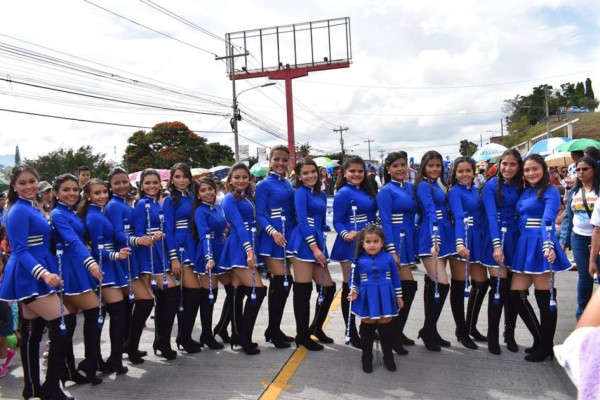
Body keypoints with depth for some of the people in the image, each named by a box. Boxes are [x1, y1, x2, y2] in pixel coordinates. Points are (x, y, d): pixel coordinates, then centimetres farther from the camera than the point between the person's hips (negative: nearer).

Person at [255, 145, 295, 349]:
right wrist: (272, 231, -27)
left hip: (288, 236, 7)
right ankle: (273, 331, 6)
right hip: (272, 239, -7)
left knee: (285, 283, 9)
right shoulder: (264, 185, -5)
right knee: (280, 283, -8)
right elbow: (260, 215, -11)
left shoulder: (288, 185, 14)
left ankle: (274, 330, 21)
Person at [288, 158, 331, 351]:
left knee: (328, 288, 9)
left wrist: (322, 245, 12)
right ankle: (302, 336, 9)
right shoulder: (300, 192, -5)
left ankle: (316, 327, 28)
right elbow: (302, 222, -13)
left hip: (318, 242, 8)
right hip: (304, 243, -8)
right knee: (303, 291, -2)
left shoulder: (321, 194, 17)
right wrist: (314, 247, -17)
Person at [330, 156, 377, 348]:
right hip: (351, 244, -7)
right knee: (350, 288, 2)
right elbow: (337, 222, -11)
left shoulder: (366, 192, 11)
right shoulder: (343, 193, -10)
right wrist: (345, 234, -29)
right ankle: (352, 333, 12)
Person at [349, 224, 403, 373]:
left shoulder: (388, 258, -2)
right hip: (366, 299, -1)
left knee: (386, 326, 9)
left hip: (385, 298, 1)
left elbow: (395, 278, 5)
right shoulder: (359, 260, -4)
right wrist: (354, 292, -10)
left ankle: (388, 357, 27)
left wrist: (399, 296, 7)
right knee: (367, 326, 7)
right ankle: (367, 358, 23)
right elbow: (355, 280, 6)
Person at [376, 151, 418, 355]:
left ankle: (396, 331, 21)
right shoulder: (386, 191, -9)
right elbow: (385, 222, -15)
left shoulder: (411, 188, 12)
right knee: (409, 286, -9)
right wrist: (391, 251, -20)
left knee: (399, 288, 11)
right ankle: (394, 334, 2)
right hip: (394, 240, -7)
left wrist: (416, 243, 12)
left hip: (408, 240, 7)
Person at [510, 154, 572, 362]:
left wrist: (548, 245, -39)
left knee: (545, 298, 3)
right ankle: (540, 339, 25)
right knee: (515, 295, 8)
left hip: (539, 246, -8)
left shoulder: (550, 192, -8)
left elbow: (548, 220, -24)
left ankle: (546, 346, 17)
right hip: (524, 246, 8)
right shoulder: (525, 192, 15)